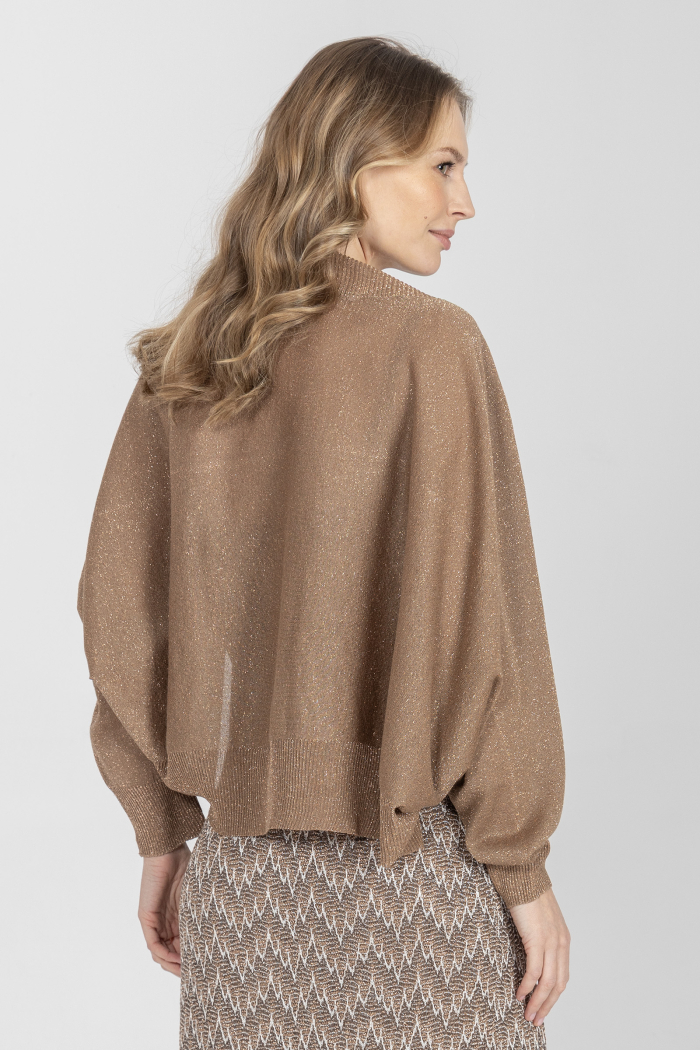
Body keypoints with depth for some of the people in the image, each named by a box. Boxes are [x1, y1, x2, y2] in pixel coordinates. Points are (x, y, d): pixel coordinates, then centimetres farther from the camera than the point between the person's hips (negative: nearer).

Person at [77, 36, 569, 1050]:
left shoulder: (184, 360, 3)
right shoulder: (430, 345, -13)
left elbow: (118, 613, 6)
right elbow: (475, 625, -15)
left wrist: (164, 834, 14)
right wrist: (523, 868, -7)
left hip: (240, 861, 5)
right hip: (412, 855, -5)